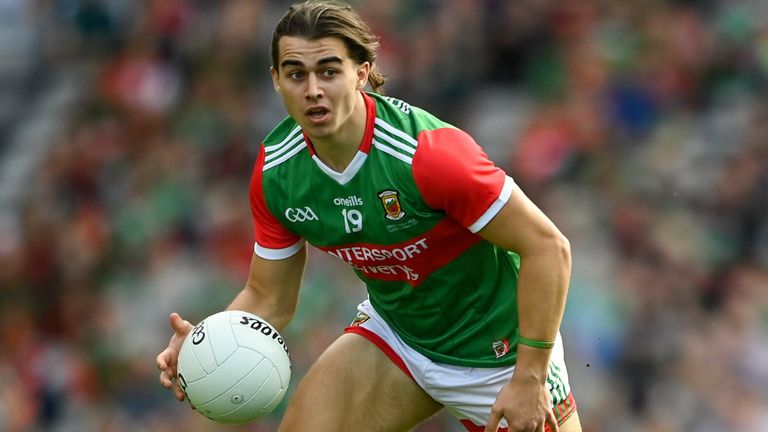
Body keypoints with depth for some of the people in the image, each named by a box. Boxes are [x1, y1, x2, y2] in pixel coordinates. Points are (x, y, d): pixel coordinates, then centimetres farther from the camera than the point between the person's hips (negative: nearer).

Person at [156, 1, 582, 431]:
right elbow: (268, 298, -1)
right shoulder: (275, 172, -12)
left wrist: (529, 379, -25)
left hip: (496, 347, -4)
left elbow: (548, 247, -26)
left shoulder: (427, 152, -31)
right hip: (395, 334, 4)